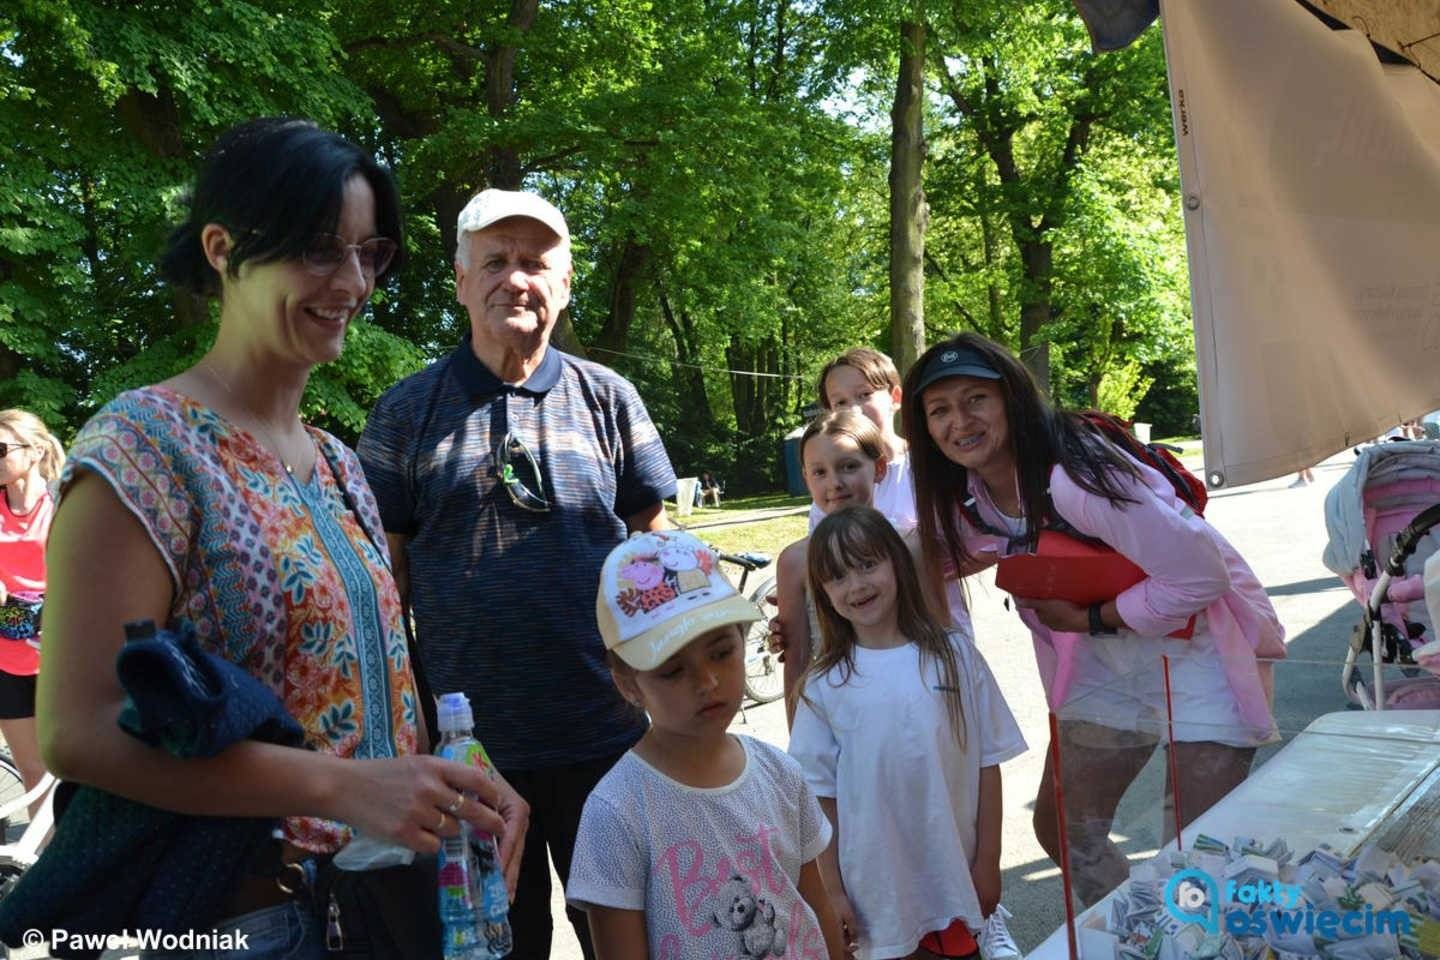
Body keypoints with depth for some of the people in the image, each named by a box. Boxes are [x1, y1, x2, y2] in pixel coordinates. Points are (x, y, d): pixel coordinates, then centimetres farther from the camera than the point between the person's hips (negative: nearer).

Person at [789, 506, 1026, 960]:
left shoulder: (954, 655, -5)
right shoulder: (825, 685, -6)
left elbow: (987, 764, -1)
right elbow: (821, 794, -2)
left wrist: (988, 863, 1)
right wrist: (832, 890, 0)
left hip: (957, 877, 1)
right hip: (878, 888, 0)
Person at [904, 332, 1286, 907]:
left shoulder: (1073, 478, -31)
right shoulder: (967, 497, -7)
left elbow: (1201, 575, -29)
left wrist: (1092, 619, -20)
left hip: (1199, 649, -7)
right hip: (1104, 662, 7)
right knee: (1061, 828, 11)